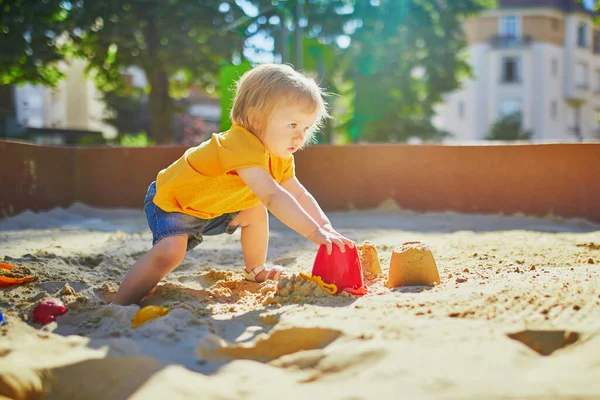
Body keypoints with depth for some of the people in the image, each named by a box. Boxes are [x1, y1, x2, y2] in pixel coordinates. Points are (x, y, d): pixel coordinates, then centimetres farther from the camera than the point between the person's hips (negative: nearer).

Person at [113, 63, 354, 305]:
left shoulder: (279, 157, -5)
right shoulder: (242, 145, -38)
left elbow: (300, 195, 1)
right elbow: (273, 197, -47)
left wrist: (326, 227, -13)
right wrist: (314, 233, -49)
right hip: (169, 202, -9)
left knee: (256, 212, 11)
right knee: (169, 252, -30)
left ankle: (256, 271, 31)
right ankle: (119, 306, -21)